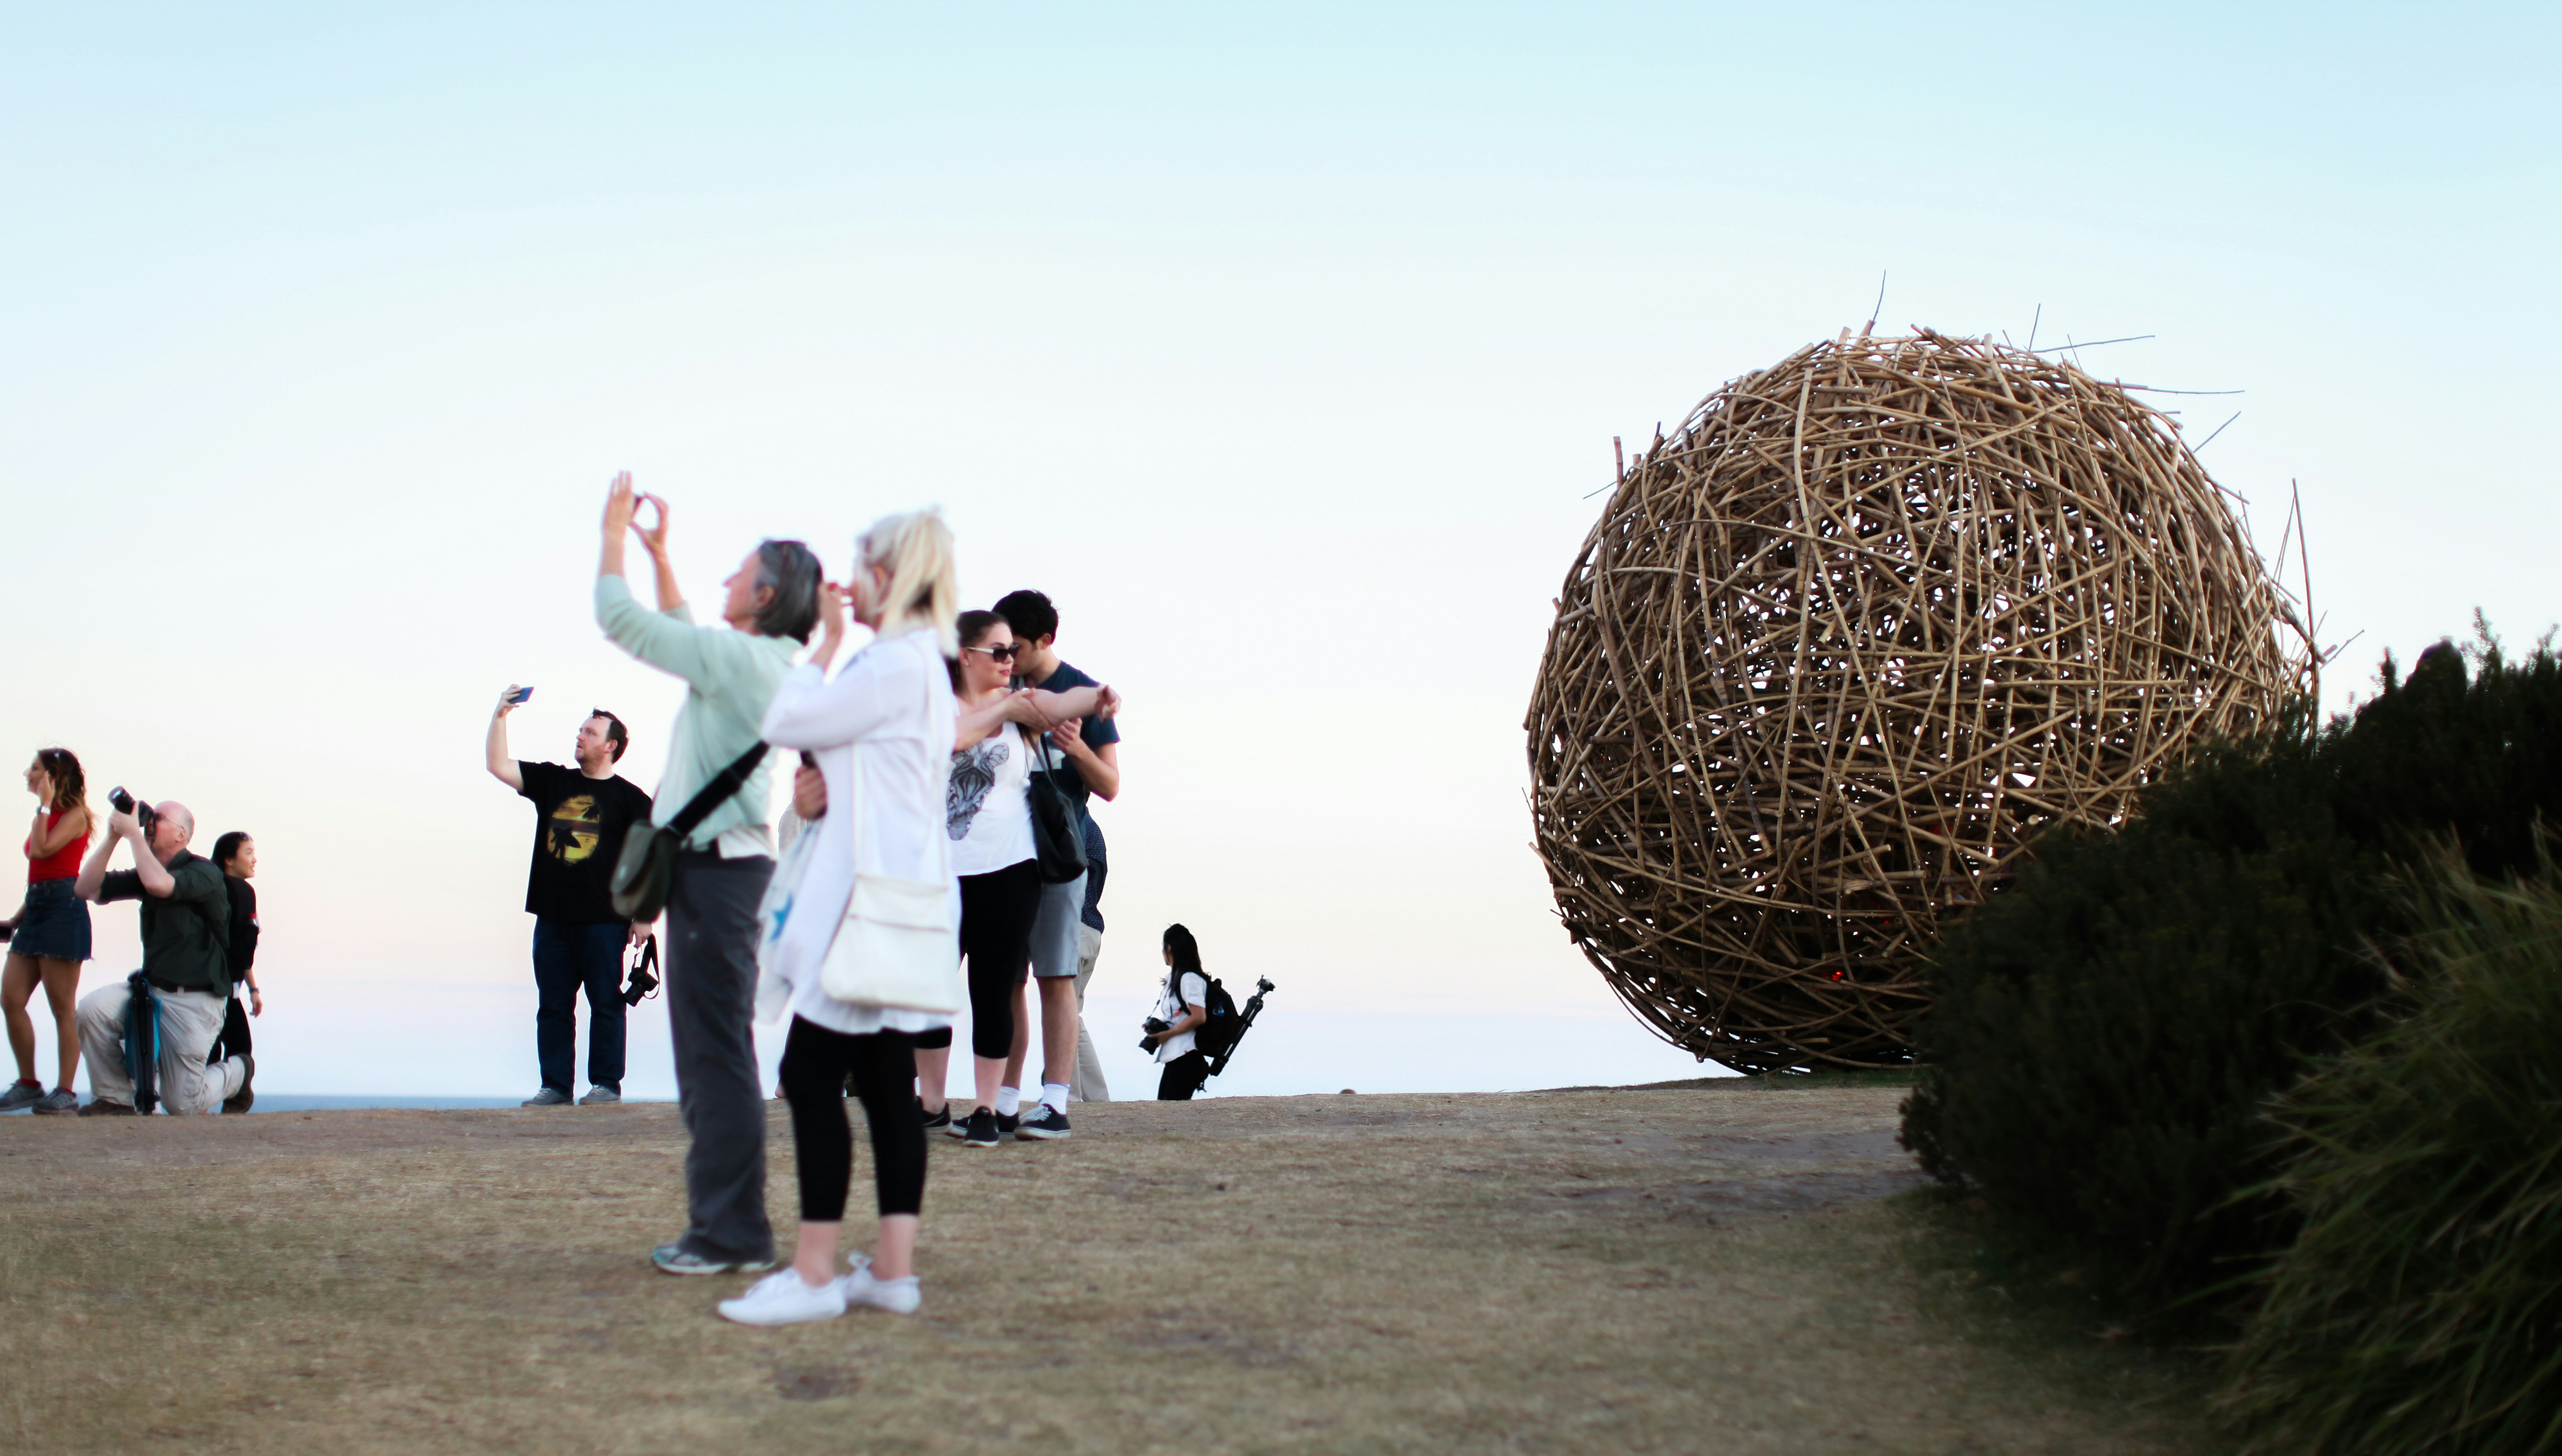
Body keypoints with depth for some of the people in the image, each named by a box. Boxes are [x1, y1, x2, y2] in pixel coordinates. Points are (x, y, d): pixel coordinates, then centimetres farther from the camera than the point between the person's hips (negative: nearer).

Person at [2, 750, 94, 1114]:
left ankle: (66, 1091, -2)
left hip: (63, 908, -9)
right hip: (36, 907, 9)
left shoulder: (74, 815, -5)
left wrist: (45, 805, -11)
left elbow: (41, 849, -21)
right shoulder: (48, 818, 20)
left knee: (62, 1008, -6)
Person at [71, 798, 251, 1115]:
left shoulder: (204, 872, -11)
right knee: (93, 1008, -24)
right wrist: (113, 837, -4)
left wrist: (133, 832, -22)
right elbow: (87, 889, 5)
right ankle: (115, 1099, -6)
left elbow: (159, 884, -32)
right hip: (151, 990, 6)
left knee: (182, 1105, -4)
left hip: (194, 1001, -6)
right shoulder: (148, 873, 11)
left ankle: (237, 1072, 29)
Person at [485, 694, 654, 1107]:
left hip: (603, 921, -5)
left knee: (606, 1004, -1)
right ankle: (556, 1085, 11)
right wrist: (499, 717, -2)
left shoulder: (629, 797, 0)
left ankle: (607, 1084, 5)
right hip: (552, 918, 5)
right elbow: (499, 766, 9)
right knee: (553, 1006, 6)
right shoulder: (552, 782, 13)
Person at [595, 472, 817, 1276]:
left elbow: (620, 619, -12)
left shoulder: (739, 657, -15)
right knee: (711, 1051, 14)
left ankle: (732, 1233, -6)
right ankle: (726, 1222, 19)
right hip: (718, 864, 10)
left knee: (716, 1052, -8)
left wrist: (614, 533, 1)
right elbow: (679, 631, 33)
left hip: (717, 868, -10)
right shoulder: (756, 661, 14)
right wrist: (657, 552, 30)